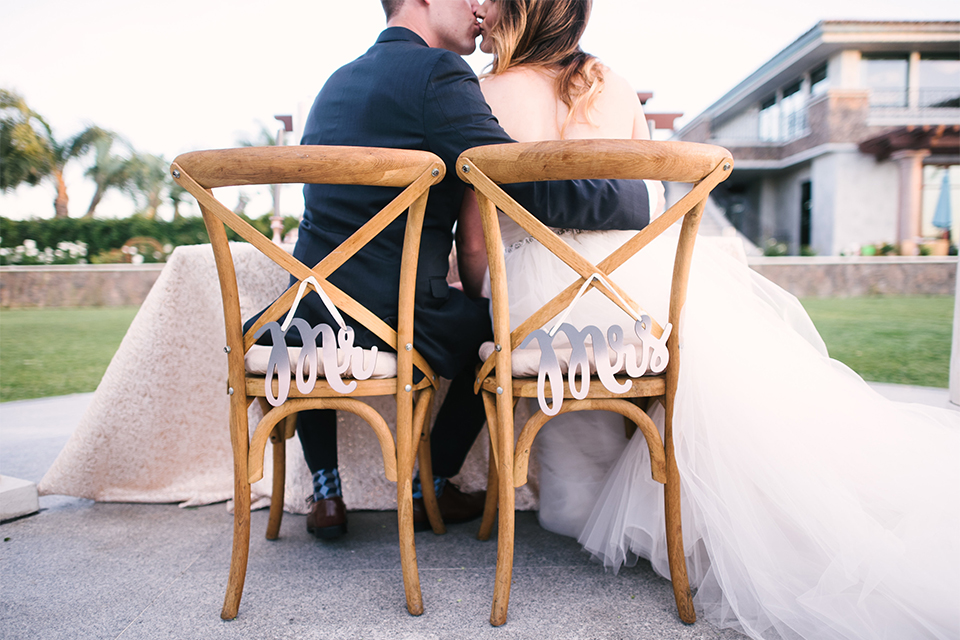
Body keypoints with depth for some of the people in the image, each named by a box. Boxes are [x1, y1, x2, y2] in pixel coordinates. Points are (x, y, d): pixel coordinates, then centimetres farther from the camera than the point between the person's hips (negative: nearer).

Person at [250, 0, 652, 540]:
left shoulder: (337, 81, 16)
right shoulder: (437, 71, -9)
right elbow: (533, 185, -17)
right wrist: (641, 196, -2)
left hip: (314, 314, 6)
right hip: (399, 324, -6)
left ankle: (326, 493, 32)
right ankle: (431, 489, 29)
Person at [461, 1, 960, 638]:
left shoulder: (487, 95, 4)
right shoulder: (614, 86, 17)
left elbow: (475, 234, 3)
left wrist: (479, 293, 21)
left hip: (541, 283, -3)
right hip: (639, 269, 3)